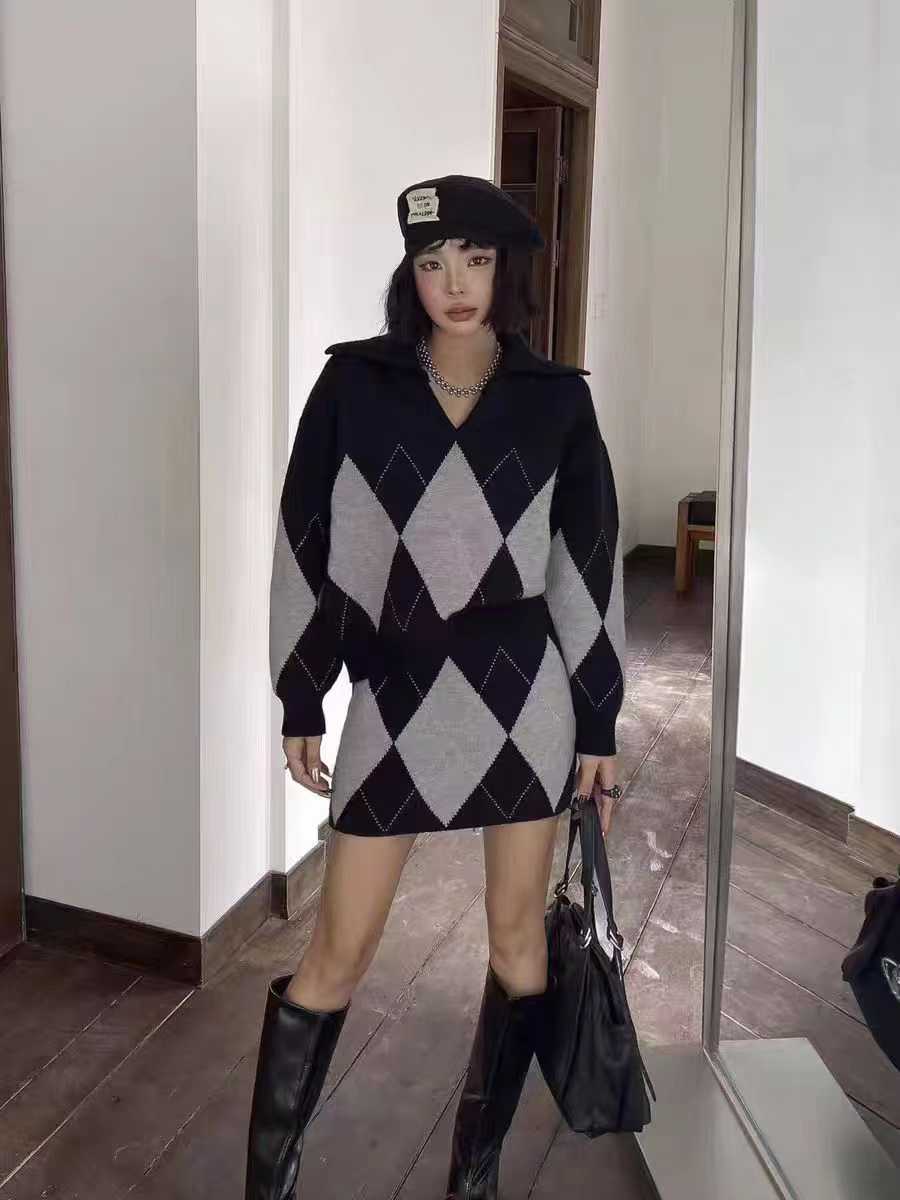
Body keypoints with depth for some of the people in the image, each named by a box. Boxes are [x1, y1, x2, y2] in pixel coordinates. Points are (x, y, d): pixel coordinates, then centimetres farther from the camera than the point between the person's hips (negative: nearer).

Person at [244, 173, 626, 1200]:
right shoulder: (353, 383, -2)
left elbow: (588, 562, 4)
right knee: (337, 957, 3)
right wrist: (299, 702, 1)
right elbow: (305, 544, 2)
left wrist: (600, 723, 4)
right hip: (396, 690, -1)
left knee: (516, 936, 11)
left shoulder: (556, 396, 1)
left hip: (524, 688, 2)